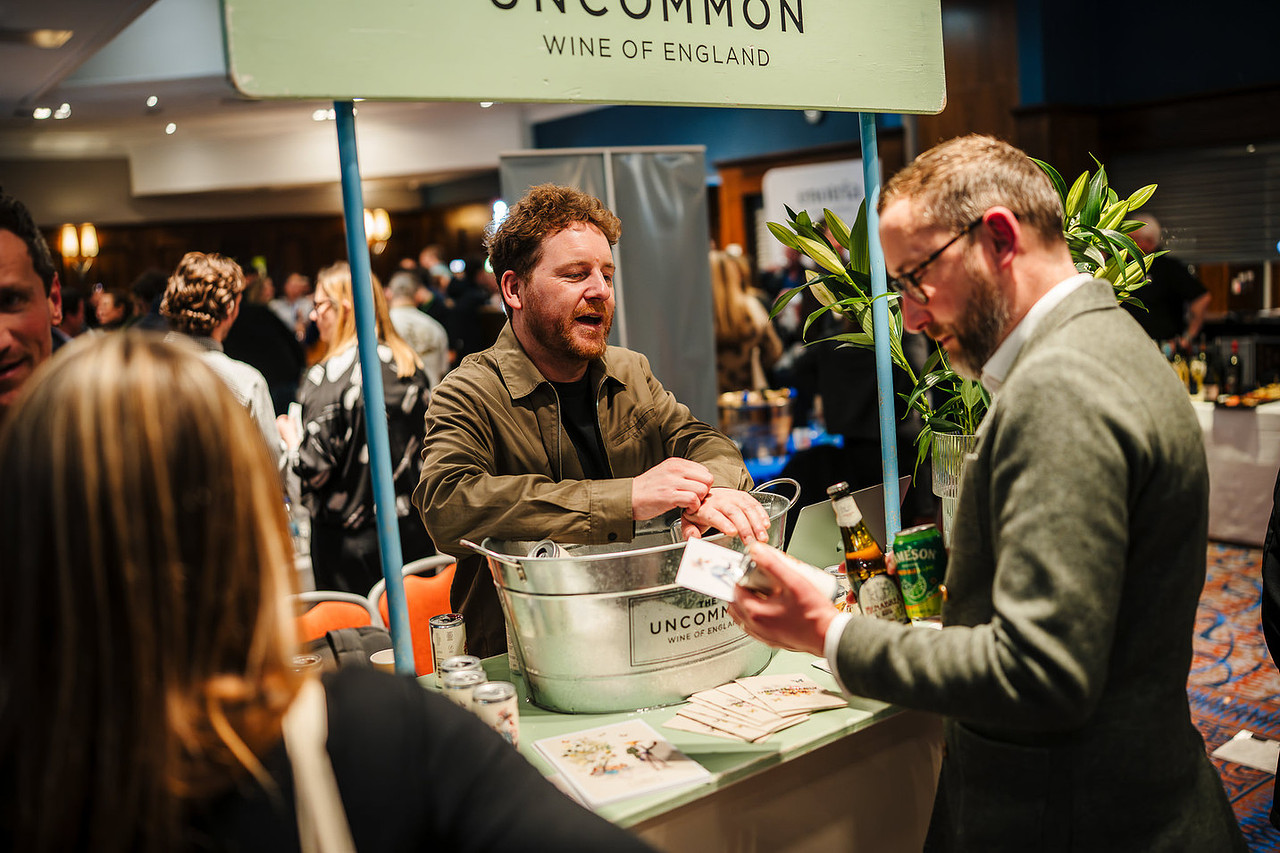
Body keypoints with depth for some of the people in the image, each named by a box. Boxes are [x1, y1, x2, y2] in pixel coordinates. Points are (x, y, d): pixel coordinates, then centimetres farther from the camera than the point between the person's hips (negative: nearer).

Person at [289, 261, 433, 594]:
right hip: (412, 528, 6)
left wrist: (290, 436, 3)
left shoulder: (328, 375, -15)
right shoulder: (410, 366, 3)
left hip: (349, 540, -5)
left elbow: (315, 467, -16)